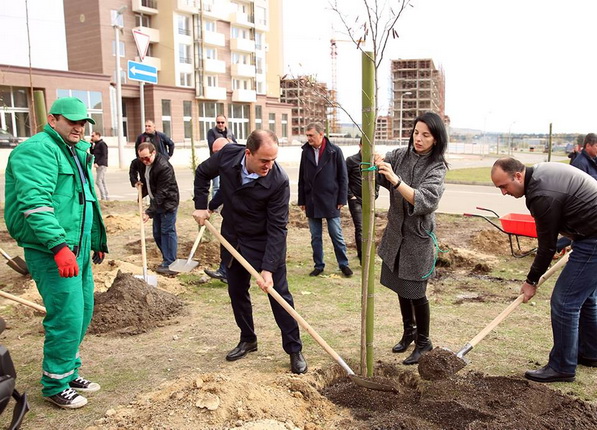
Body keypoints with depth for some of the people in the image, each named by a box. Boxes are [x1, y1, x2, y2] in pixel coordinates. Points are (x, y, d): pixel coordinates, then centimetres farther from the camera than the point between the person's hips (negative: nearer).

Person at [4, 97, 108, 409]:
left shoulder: (77, 152, 18)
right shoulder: (37, 150, -13)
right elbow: (35, 202, -25)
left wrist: (96, 241, 29)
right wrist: (59, 245, -32)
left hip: (78, 248, 10)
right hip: (51, 251, -10)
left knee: (82, 311, 16)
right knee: (67, 317, -7)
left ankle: (69, 372, 33)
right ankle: (55, 386, 11)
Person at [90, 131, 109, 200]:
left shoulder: (102, 144, -10)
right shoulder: (96, 144, 18)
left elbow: (104, 155, -16)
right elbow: (92, 152, 19)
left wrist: (98, 163, -23)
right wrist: (91, 144, 9)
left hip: (101, 165, -10)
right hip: (99, 165, 10)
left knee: (98, 181, -13)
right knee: (102, 182, 10)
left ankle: (103, 197, -13)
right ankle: (106, 197, 13)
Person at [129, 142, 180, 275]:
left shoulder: (164, 167, -28)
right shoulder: (140, 162, -2)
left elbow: (161, 193, -28)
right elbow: (133, 166, 24)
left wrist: (149, 212, -29)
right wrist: (135, 181, 6)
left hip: (168, 202, -8)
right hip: (155, 202, 8)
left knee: (167, 231, -10)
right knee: (157, 233, 11)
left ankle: (170, 264, -7)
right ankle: (167, 259, 22)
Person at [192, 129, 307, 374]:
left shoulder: (278, 181, -29)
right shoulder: (228, 155, -18)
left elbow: (277, 228, -26)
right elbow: (202, 173, 5)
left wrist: (268, 268, -29)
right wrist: (200, 205, -3)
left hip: (265, 243, -4)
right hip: (233, 239, 5)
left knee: (279, 294, -1)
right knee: (237, 292, 15)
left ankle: (294, 350, 13)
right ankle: (248, 340, 34)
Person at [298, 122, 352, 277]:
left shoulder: (335, 151, -6)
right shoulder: (306, 152, 4)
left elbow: (343, 177, -3)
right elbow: (301, 178, 9)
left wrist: (342, 199, -6)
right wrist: (302, 200, 7)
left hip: (330, 202, -3)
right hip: (312, 203, 3)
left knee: (336, 235, 5)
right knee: (315, 237, 10)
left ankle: (343, 264, 19)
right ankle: (318, 265, 21)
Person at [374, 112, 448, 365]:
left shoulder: (437, 168, -14)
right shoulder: (401, 155, -1)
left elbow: (426, 200, -28)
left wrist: (395, 180, -39)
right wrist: (372, 158, -26)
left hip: (418, 237, -5)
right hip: (395, 233, 5)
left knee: (416, 292, 2)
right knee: (401, 287, 17)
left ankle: (423, 343, 22)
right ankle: (409, 332, 38)